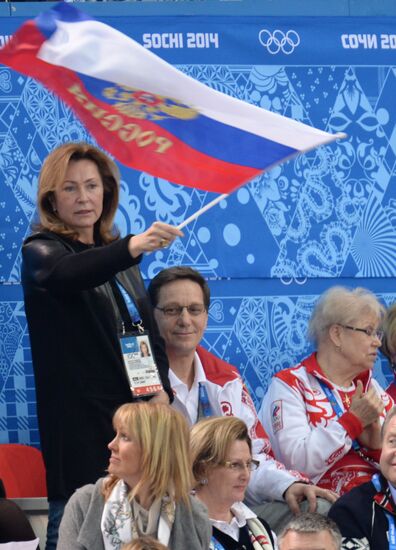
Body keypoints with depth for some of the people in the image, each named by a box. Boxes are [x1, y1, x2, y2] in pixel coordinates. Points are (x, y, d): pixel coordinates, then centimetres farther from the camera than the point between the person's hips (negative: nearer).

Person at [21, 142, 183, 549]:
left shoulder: (116, 256, 17)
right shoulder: (40, 252, -4)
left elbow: (150, 329, 22)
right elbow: (65, 274, -29)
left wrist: (163, 388, 3)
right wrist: (131, 247, -46)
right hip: (78, 422, -6)